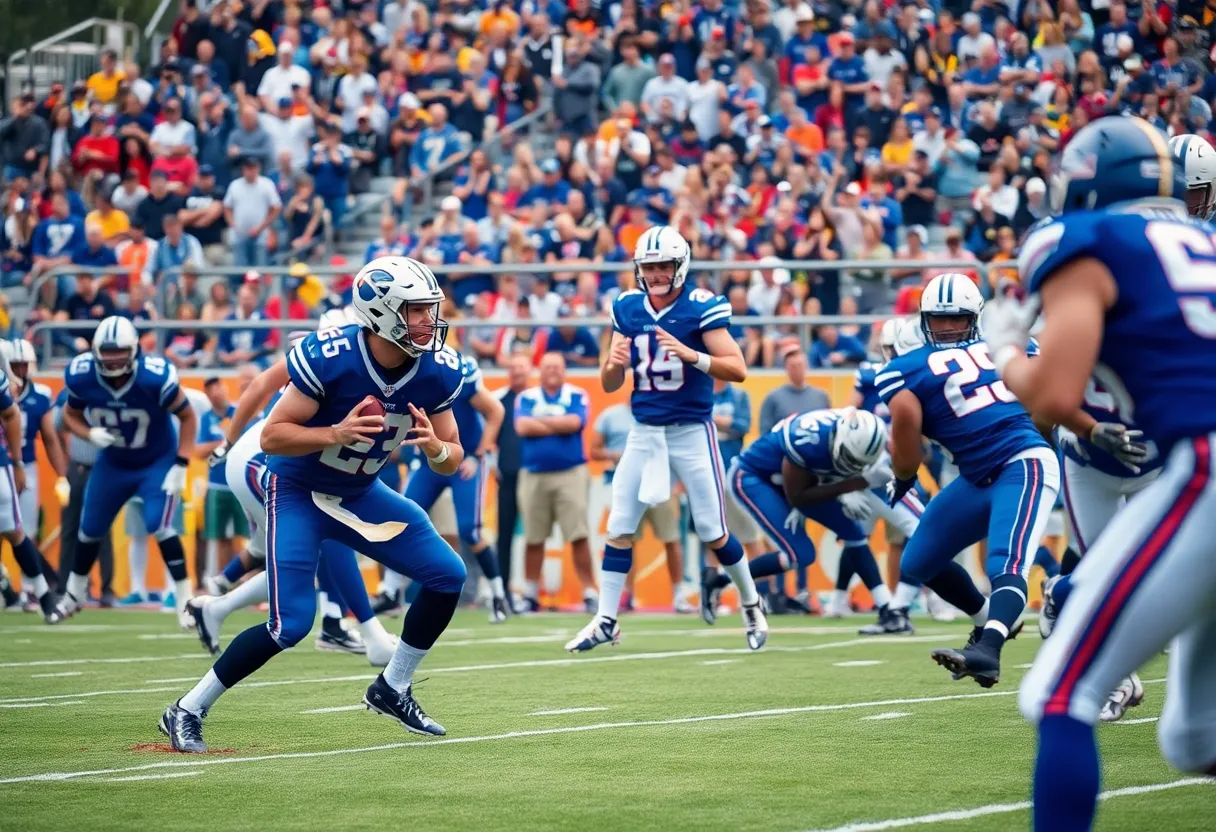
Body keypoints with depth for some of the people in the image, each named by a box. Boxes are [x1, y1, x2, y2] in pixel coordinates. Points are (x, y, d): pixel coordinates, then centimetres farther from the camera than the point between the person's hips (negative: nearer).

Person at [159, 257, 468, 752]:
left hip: (360, 494, 6)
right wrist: (335, 435, -38)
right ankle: (187, 712, -1)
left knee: (447, 576, -3)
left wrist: (436, 447, -27)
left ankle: (392, 689, 17)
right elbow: (271, 437, -24)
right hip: (297, 491, -6)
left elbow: (452, 460, -3)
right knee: (292, 624, -17)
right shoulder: (329, 358, -29)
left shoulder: (438, 372, -13)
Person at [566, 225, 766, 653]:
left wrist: (692, 355, -31)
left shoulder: (701, 307, -12)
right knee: (619, 528, 1)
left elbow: (737, 369, -16)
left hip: (692, 432, -4)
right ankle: (605, 621, 9)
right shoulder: (627, 308, 2)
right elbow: (609, 385, 6)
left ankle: (751, 605, 23)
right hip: (644, 432, 4)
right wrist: (615, 363, -17)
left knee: (713, 533, 1)